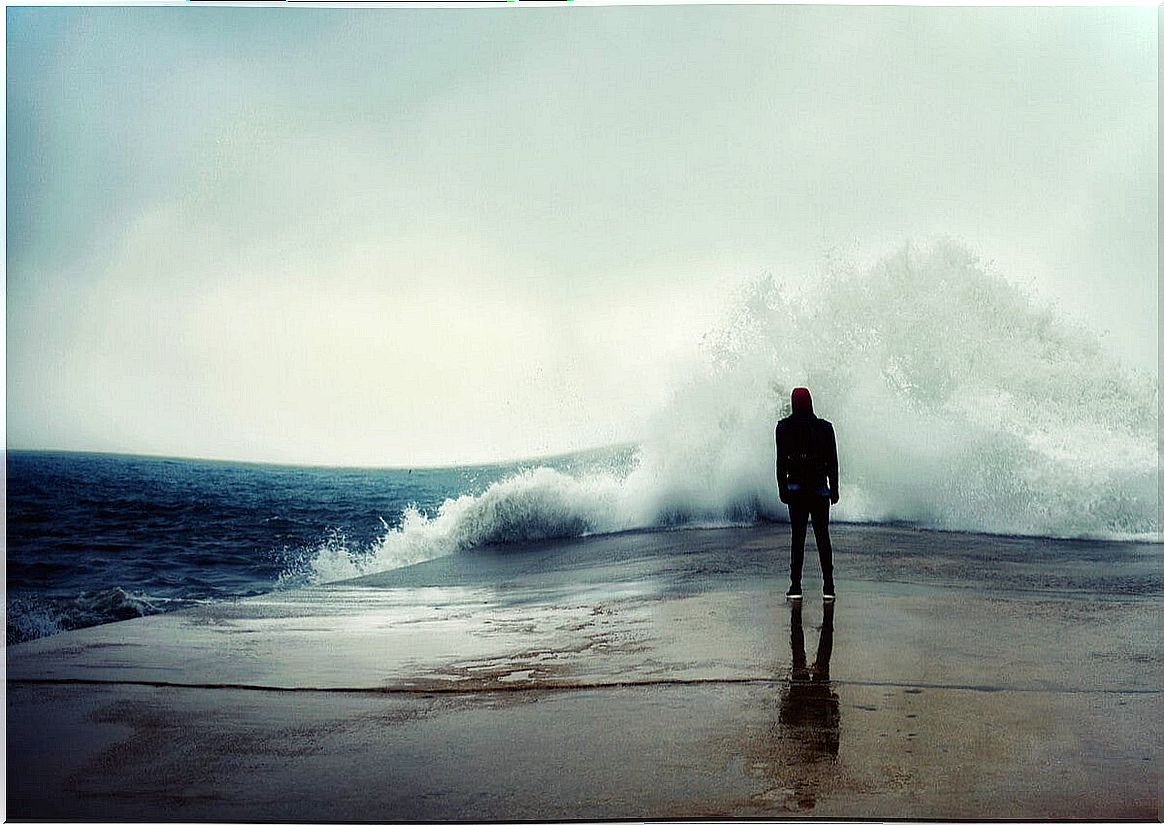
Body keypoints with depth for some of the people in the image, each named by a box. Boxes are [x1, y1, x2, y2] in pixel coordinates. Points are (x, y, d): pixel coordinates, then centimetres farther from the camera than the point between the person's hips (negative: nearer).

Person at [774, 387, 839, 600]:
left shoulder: (784, 427, -2)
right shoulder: (825, 427, 0)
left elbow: (781, 461, -3)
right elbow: (832, 462, 2)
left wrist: (783, 489, 2)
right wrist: (834, 489, 9)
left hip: (795, 488, -1)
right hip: (819, 488, 1)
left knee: (797, 536, 3)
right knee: (822, 536, 6)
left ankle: (796, 587, 0)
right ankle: (828, 588, 3)